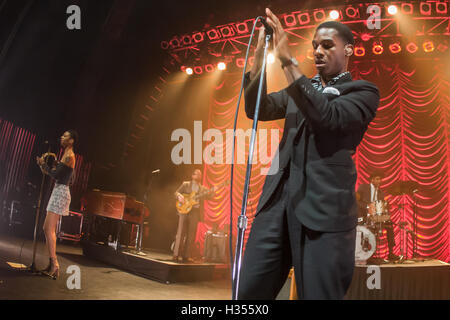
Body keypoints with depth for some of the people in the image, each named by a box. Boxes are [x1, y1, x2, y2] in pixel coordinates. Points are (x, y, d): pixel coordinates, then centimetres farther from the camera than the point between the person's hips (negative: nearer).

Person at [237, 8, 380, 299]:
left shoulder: (363, 91, 6)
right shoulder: (302, 87, 22)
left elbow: (328, 116, -14)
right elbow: (257, 110, 11)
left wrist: (288, 60, -17)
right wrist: (260, 58, -1)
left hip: (324, 209, -5)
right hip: (278, 201, 5)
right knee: (248, 292, 4)